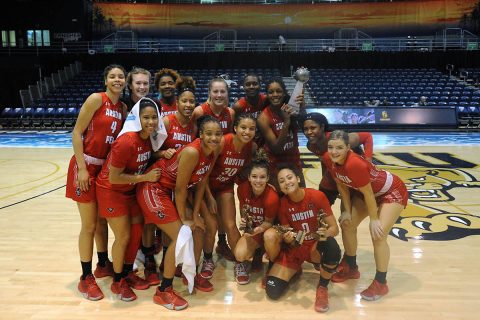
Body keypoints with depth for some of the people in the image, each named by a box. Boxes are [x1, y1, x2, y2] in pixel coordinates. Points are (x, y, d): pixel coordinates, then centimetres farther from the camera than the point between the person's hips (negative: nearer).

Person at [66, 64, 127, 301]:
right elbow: (76, 132, -14)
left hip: (107, 167, 6)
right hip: (86, 166, -6)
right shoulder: (96, 99, -12)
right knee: (89, 225, 1)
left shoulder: (123, 107, 7)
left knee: (102, 220, 18)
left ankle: (103, 265, 35)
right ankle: (86, 278, 16)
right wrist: (82, 168, -18)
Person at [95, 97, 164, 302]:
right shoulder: (127, 141, -31)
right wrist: (145, 177, -23)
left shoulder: (150, 137, -6)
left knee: (137, 231, 11)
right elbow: (113, 178, -26)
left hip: (131, 190, 8)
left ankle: (128, 273, 30)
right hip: (111, 191, -8)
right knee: (123, 236, -3)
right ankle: (118, 282, 18)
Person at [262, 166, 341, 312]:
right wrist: (287, 239, -30)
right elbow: (289, 240, -6)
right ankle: (294, 269, 17)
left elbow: (334, 228, -14)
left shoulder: (317, 196, -17)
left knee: (332, 247, -38)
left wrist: (325, 233, -37)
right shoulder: (282, 203, -11)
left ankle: (322, 287, -9)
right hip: (294, 248, 2)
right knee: (273, 291, -18)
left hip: (315, 247, -2)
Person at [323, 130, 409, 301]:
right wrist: (347, 211, -2)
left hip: (392, 192, -8)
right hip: (365, 191, 8)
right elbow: (342, 185, -3)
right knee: (347, 224, 7)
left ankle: (380, 284, 5)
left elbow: (368, 193, -28)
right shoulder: (328, 159, -18)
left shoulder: (354, 164, -39)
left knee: (378, 235, -15)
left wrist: (374, 220, -17)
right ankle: (351, 268, 29)